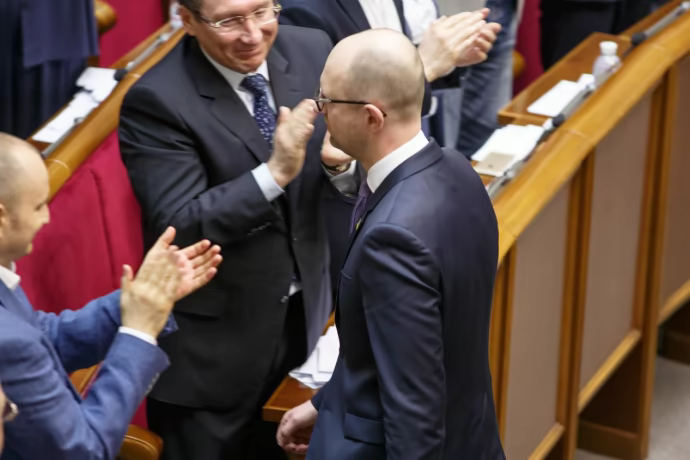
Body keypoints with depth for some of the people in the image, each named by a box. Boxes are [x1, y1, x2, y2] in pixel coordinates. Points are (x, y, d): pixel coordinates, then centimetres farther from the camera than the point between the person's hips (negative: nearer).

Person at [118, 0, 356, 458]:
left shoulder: (310, 50, -5)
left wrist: (341, 162, -22)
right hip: (215, 339, -5)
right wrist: (275, 173, -35)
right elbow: (177, 227, -25)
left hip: (307, 311, 5)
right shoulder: (156, 100, -21)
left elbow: (352, 173, 2)